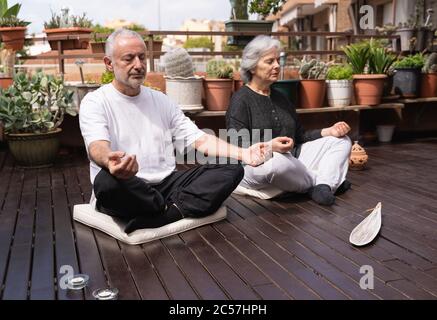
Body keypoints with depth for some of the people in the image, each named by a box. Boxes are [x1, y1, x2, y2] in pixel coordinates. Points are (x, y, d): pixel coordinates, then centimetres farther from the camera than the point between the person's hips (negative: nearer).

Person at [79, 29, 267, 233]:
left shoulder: (161, 100, 16)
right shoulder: (94, 102, 1)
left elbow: (199, 140, 10)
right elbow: (97, 146, -19)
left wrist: (242, 153, -8)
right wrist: (109, 161, -46)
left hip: (167, 184, 5)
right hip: (127, 193, -4)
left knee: (232, 169, -11)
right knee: (107, 180, -39)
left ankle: (162, 215, -27)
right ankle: (178, 210, -15)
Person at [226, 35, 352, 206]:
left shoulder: (280, 98, 19)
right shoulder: (241, 99, -7)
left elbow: (300, 136, 17)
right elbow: (236, 146, -16)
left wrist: (329, 131, 2)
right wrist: (268, 146, -33)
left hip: (291, 160, 8)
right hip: (254, 165, -8)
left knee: (341, 141, 4)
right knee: (277, 161, -42)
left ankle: (324, 186, -24)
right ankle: (325, 180, -12)